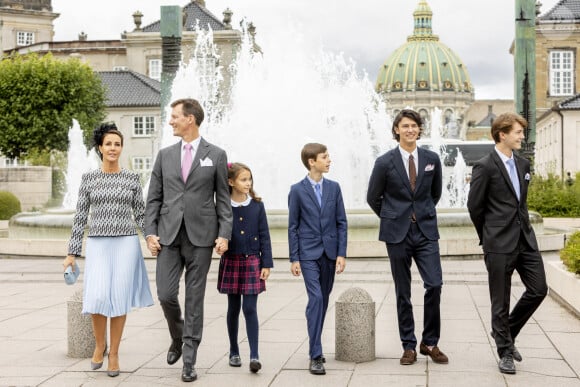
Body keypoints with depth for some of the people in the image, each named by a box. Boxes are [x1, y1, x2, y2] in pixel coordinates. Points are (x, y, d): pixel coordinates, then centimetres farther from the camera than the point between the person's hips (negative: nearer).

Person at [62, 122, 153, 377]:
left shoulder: (132, 178, 4)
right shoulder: (88, 178, 4)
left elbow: (140, 214, 7)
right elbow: (80, 217, 5)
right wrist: (72, 252, 3)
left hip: (126, 243, 0)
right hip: (98, 245, 0)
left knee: (120, 299, -1)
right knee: (98, 297, -12)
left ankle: (114, 353, 13)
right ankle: (99, 344, 14)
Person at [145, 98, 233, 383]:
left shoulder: (216, 155, 3)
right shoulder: (165, 155, 10)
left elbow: (223, 199, 3)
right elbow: (153, 198, 9)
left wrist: (224, 234, -7)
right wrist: (150, 232, -1)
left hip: (201, 236, -2)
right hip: (169, 235, 2)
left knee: (194, 298, 2)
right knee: (165, 294, -4)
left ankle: (189, 360, 9)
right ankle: (177, 337, 26)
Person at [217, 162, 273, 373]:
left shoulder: (257, 206, 0)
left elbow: (264, 236, 1)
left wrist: (266, 264, -2)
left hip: (252, 262, -1)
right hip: (231, 262, 1)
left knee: (250, 308, -6)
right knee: (233, 308, 10)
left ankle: (254, 356, -6)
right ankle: (234, 352, 23)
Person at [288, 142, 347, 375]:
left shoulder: (334, 187, 7)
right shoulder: (297, 190, -2)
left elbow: (341, 222, 7)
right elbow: (293, 226, -1)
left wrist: (342, 254, -1)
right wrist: (294, 259, -4)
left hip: (330, 253, 4)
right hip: (308, 253, -4)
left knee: (323, 301, 10)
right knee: (315, 299, -14)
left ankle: (315, 347, 24)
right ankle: (315, 355, -13)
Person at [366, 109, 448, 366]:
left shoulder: (432, 159, 3)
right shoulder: (385, 162, -4)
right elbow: (373, 198, 7)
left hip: (426, 231, 2)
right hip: (397, 233, -1)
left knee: (434, 285, -9)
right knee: (403, 293, 5)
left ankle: (430, 343, 6)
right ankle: (409, 346, 15)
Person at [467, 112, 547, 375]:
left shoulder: (523, 164, 11)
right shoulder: (485, 167, -10)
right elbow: (474, 206, -6)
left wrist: (524, 228, 16)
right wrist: (489, 237, 4)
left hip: (525, 240, 7)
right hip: (500, 245, -7)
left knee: (538, 289, 7)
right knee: (501, 301, 3)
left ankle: (507, 331, 28)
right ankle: (505, 352, 17)